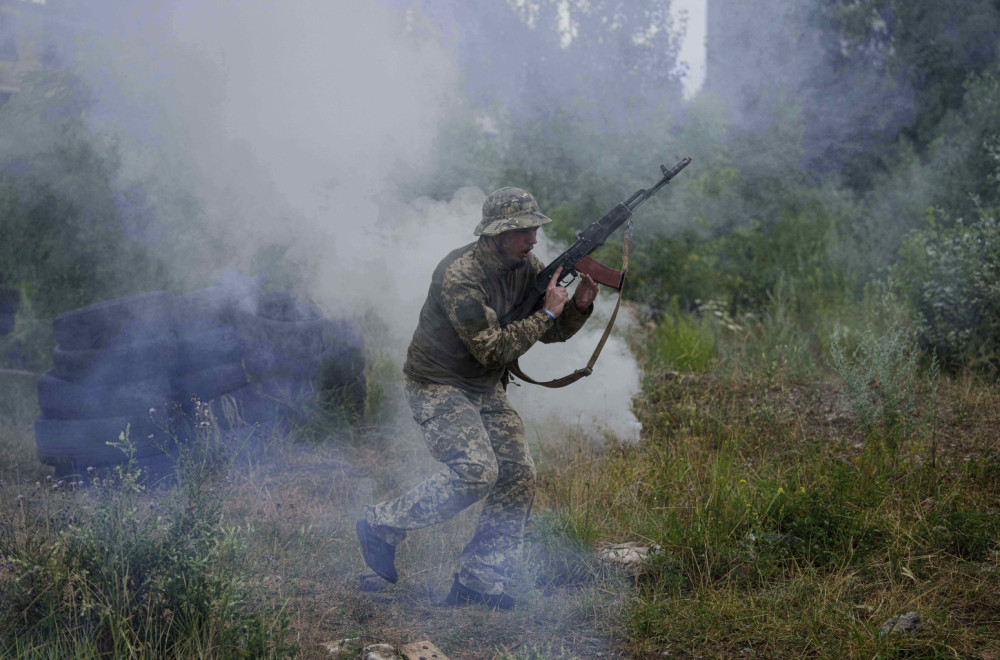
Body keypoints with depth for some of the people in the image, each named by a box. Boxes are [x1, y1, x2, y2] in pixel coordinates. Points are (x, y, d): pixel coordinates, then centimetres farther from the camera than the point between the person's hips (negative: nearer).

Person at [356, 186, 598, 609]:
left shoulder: (527, 267, 0)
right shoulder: (460, 275, -26)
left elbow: (552, 333, 8)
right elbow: (493, 350, -28)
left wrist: (579, 305, -12)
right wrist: (546, 313, -23)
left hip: (486, 389, 8)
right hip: (438, 387, -8)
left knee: (519, 473, -3)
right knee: (476, 470, -24)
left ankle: (477, 580, 4)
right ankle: (382, 526, -6)